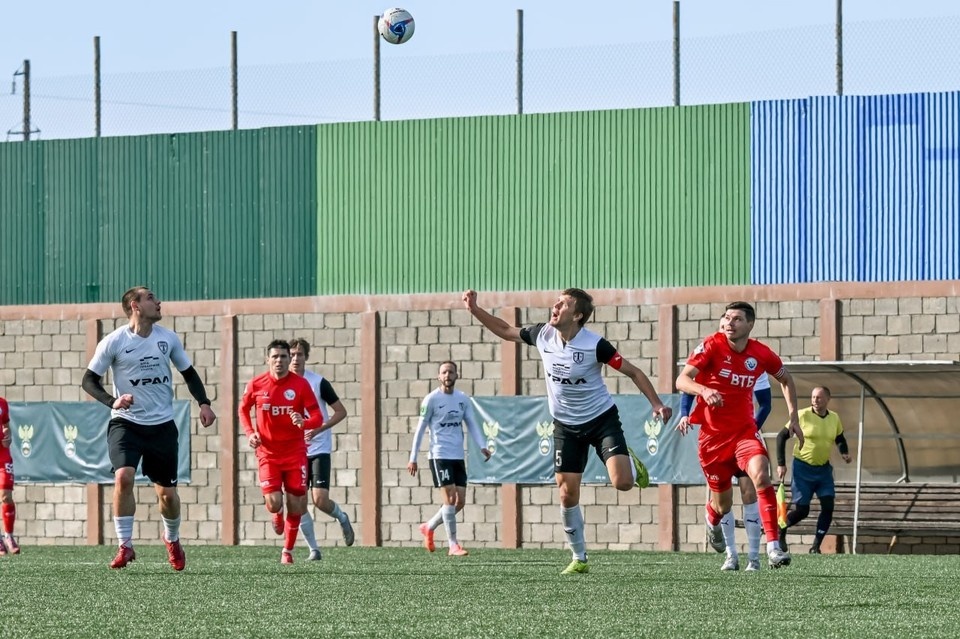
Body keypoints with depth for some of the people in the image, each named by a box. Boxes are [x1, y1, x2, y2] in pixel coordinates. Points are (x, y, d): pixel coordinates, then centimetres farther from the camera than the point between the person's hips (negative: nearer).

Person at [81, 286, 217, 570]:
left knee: (167, 493, 5)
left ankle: (172, 539, 35)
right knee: (124, 476, -25)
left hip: (162, 425, 3)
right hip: (126, 422, -3)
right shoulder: (114, 342, -8)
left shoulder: (168, 338, 2)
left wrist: (203, 403, -1)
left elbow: (188, 373, 14)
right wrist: (112, 401, -22)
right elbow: (89, 380, -4)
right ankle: (125, 546, -13)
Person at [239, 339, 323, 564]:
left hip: (295, 452, 0)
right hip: (268, 452, 0)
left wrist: (304, 422, -29)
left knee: (295, 505, 1)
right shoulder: (256, 385, -4)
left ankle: (288, 550, 24)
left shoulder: (300, 384, -7)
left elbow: (317, 416, -7)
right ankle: (277, 516, 26)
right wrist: (250, 433, -1)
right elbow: (243, 409, 15)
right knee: (273, 503, -14)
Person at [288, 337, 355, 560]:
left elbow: (341, 412, -3)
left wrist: (318, 430, -16)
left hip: (319, 449, -3)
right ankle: (314, 549, 9)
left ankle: (342, 518, 19)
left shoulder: (319, 382, -7)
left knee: (320, 500, -14)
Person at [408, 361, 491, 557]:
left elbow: (472, 424, 6)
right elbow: (420, 429, -1)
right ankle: (453, 545, -7)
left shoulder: (463, 399, 9)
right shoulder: (431, 399, -4)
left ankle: (429, 527, 27)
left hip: (458, 456, 5)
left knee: (460, 502, 5)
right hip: (439, 455, -5)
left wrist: (482, 446, -12)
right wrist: (413, 458, -3)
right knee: (449, 498, -11)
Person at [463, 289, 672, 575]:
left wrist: (656, 404, -22)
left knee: (622, 482, -21)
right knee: (567, 492, -2)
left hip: (601, 419, -4)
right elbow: (505, 331, 10)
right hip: (566, 426, 4)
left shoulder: (595, 345, -21)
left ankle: (633, 465, 19)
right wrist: (474, 309, 2)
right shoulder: (542, 335, -7)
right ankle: (579, 559, 12)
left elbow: (633, 372, -13)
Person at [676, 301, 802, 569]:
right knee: (723, 505, 8)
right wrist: (703, 390, -42)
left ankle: (773, 547, -29)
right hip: (712, 434, -1)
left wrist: (793, 417, 10)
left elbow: (785, 379, 16)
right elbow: (682, 380, -22)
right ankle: (712, 519, 49)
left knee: (761, 475, -28)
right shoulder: (711, 346, -12)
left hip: (744, 431, 1)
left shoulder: (761, 354, -4)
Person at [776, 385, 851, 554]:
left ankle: (816, 547, 0)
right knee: (801, 511, -4)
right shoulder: (803, 416, -12)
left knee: (828, 507, -9)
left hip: (823, 469, 4)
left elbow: (840, 438, 21)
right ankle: (781, 530, 25)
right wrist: (781, 464, -11)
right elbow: (782, 437, -7)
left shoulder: (834, 418, 2)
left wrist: (844, 452, 0)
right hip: (803, 468, -4)